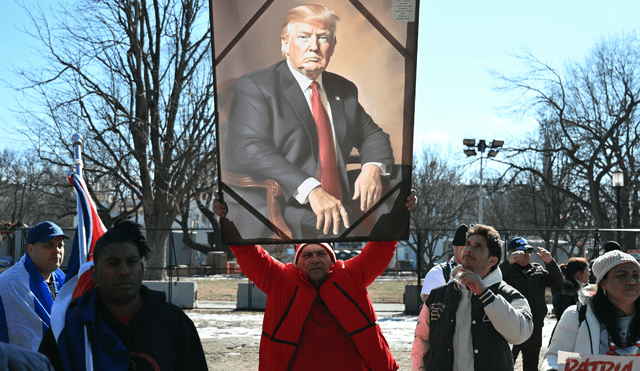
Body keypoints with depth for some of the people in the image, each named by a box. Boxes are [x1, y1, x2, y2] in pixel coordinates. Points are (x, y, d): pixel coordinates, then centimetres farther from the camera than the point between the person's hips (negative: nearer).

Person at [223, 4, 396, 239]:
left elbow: (372, 135, 28)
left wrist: (373, 167, 1)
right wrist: (311, 189, -28)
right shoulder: (254, 87, -1)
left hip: (338, 213, 6)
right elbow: (251, 150, -15)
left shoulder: (344, 90, 19)